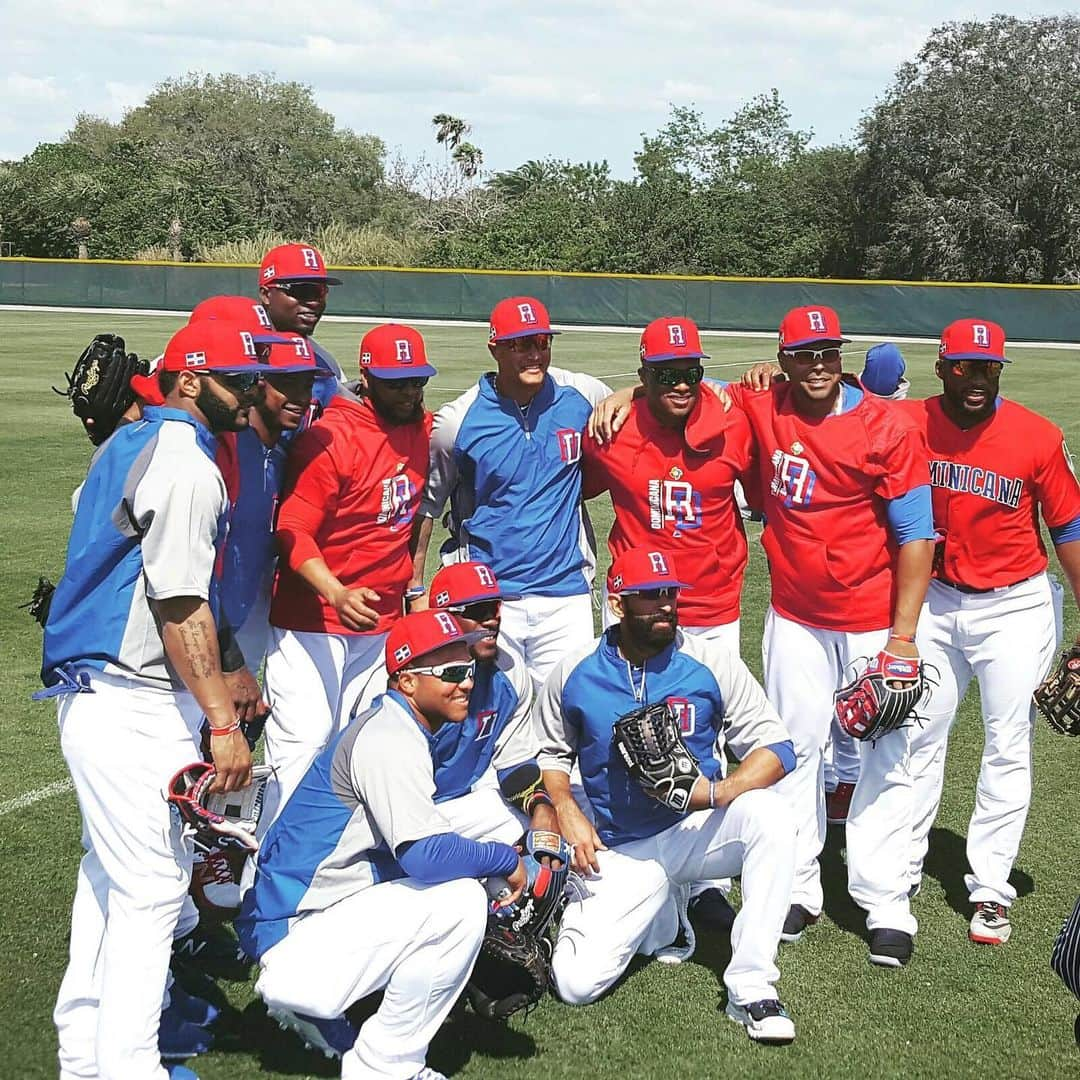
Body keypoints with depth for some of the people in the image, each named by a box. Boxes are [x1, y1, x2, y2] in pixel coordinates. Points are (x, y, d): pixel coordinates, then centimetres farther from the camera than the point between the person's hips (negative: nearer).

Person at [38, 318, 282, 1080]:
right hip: (139, 710, -10)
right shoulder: (187, 465, -15)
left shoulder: (128, 442, 15)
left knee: (108, 871, 19)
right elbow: (181, 609, -20)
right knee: (151, 887, -5)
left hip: (92, 695, 11)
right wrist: (224, 722, -19)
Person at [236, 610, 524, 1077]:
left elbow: (412, 840, 18)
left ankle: (314, 1009, 14)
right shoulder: (388, 738, -18)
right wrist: (506, 860, -11)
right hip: (291, 935, -10)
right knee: (460, 901, -20)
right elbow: (426, 855, -26)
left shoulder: (400, 729, 13)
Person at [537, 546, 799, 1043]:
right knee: (575, 983, -15)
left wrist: (717, 792, -28)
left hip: (697, 830, -1)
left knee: (768, 813, -34)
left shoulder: (712, 662, -7)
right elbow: (550, 755, 13)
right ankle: (661, 914, 18)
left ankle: (750, 987, -23)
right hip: (620, 852, 1)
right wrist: (566, 810, -8)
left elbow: (777, 748, -10)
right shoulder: (573, 673, -2)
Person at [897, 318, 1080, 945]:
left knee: (1008, 748, 2)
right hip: (934, 601, 2)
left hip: (1015, 606, -2)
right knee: (919, 737, 10)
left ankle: (991, 891, 12)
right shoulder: (908, 422, -8)